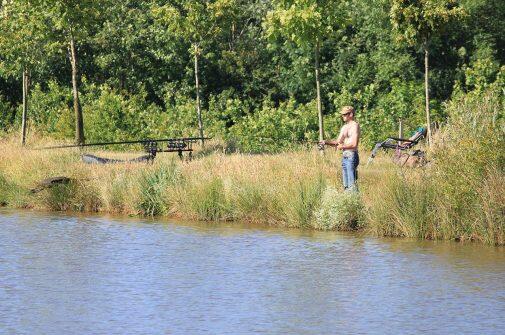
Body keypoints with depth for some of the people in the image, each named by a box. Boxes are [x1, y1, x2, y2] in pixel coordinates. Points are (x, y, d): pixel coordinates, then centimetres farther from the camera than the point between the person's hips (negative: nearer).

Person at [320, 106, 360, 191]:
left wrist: (342, 146, -9)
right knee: (346, 185, 9)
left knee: (352, 184, -12)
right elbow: (338, 142, 18)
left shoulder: (355, 125, -9)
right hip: (344, 156, 9)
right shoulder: (344, 127, 18)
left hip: (351, 156, -9)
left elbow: (354, 144, -17)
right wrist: (326, 142, 4)